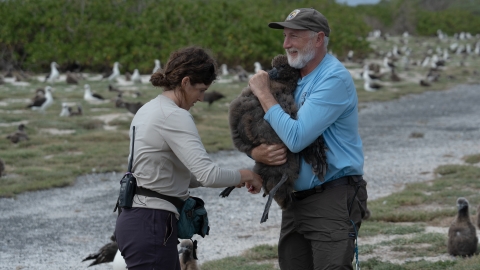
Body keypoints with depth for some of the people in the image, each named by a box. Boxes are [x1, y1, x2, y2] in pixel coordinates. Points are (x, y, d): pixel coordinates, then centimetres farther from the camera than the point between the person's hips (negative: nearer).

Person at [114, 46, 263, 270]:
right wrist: (243, 176, -5)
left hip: (137, 219, 10)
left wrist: (230, 180, 11)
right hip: (150, 226, -10)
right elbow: (207, 174, -24)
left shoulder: (150, 109, 14)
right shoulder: (174, 116, -16)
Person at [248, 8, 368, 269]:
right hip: (296, 200, 8)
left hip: (334, 198, -8)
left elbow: (296, 138, -23)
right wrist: (258, 152, -11)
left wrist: (264, 94, -12)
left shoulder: (335, 79, -14)